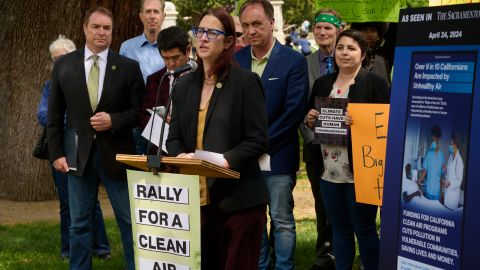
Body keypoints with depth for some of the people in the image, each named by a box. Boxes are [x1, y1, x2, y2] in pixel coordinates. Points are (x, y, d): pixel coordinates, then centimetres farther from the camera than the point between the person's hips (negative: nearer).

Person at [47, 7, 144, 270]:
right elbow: (55, 114, 6)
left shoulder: (129, 67, 0)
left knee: (129, 221, 3)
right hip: (78, 154, 2)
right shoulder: (64, 65, 5)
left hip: (116, 153, -1)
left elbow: (139, 111, 1)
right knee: (79, 223, 10)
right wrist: (56, 153, 0)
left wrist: (114, 120, -16)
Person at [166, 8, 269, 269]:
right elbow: (174, 137, 13)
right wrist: (180, 156, -9)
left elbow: (258, 139, -8)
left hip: (238, 197, -5)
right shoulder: (185, 84, 12)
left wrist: (226, 160, -22)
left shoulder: (246, 81, -4)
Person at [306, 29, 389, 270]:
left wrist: (358, 122, -25)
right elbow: (310, 121, 19)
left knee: (364, 229, 3)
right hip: (329, 171, 6)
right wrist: (310, 120, -3)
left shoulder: (375, 83, -5)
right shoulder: (322, 83, 13)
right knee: (340, 229, 15)